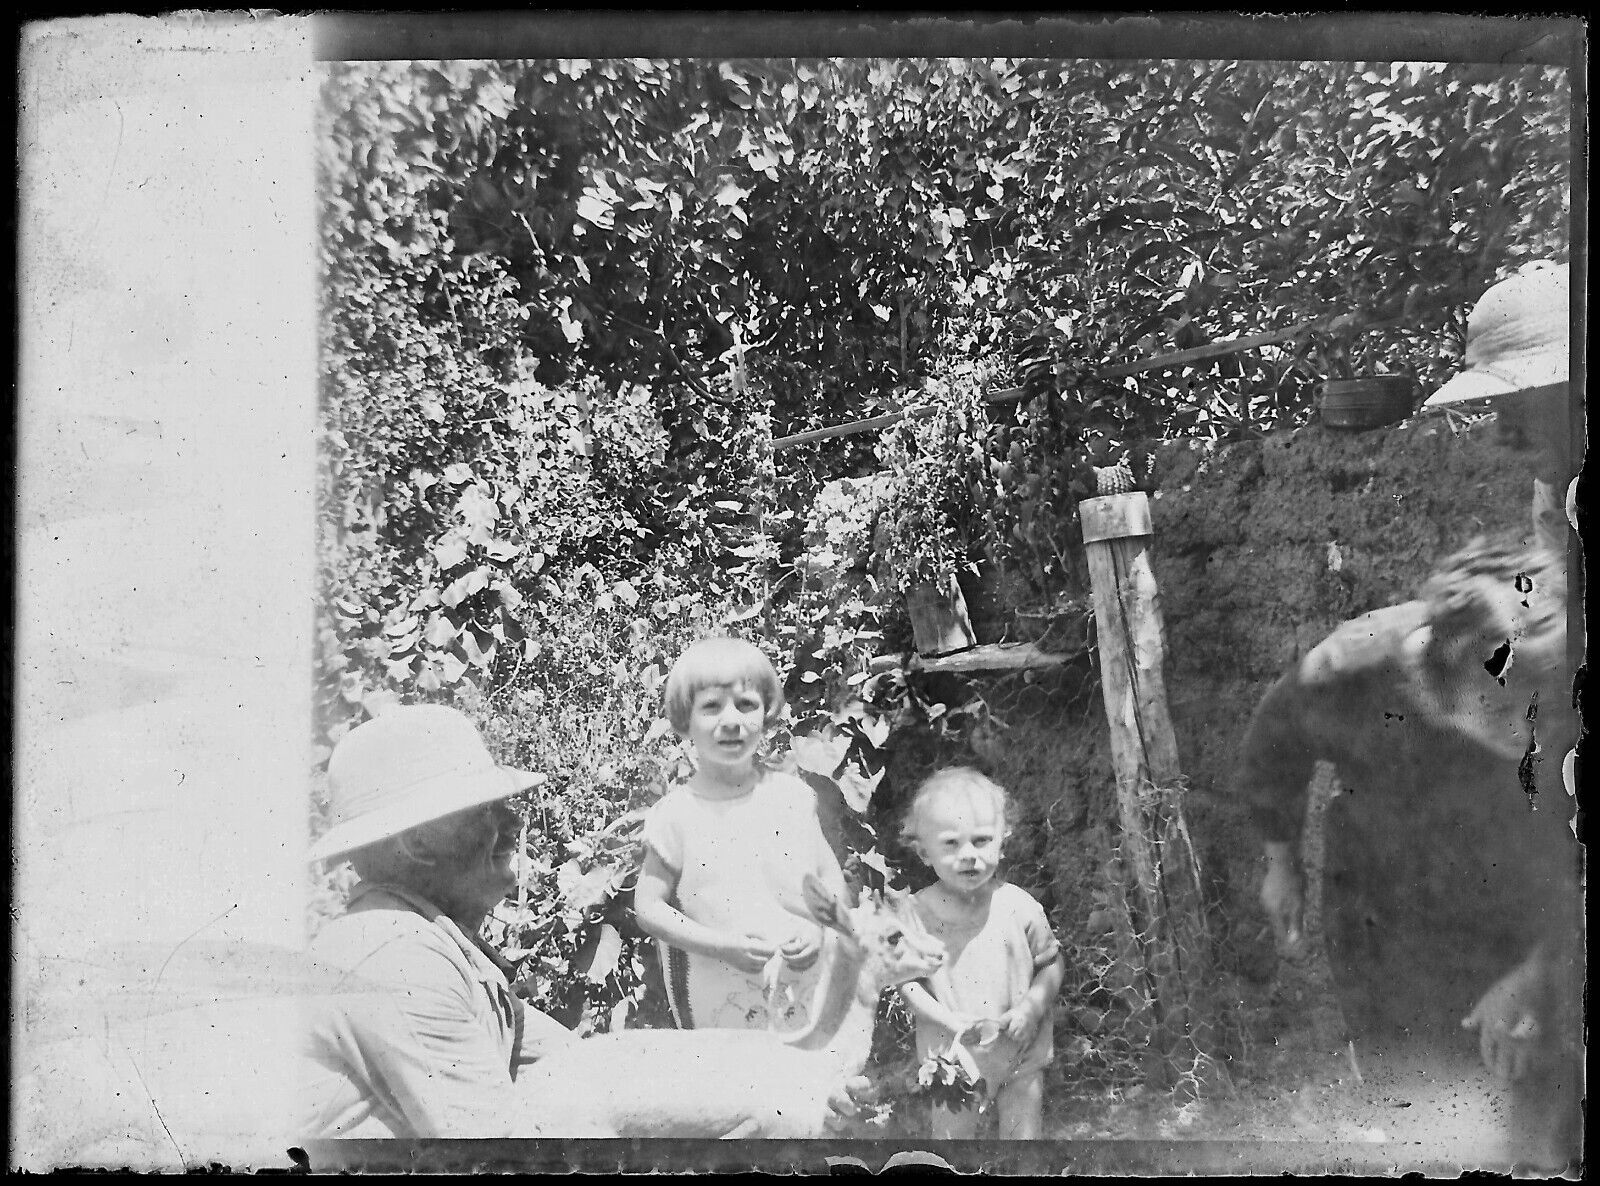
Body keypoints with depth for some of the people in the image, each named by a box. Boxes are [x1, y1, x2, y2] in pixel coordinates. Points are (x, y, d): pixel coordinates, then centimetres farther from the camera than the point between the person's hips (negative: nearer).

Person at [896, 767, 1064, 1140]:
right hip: (953, 1058, 0)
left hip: (1021, 1056, 1)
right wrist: (951, 1022, -22)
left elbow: (1050, 966, -2)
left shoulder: (1019, 907, -12)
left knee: (1024, 1135, 14)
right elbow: (907, 983, -10)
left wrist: (1031, 1008, -18)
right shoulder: (919, 913, -14)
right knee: (950, 1135, 16)